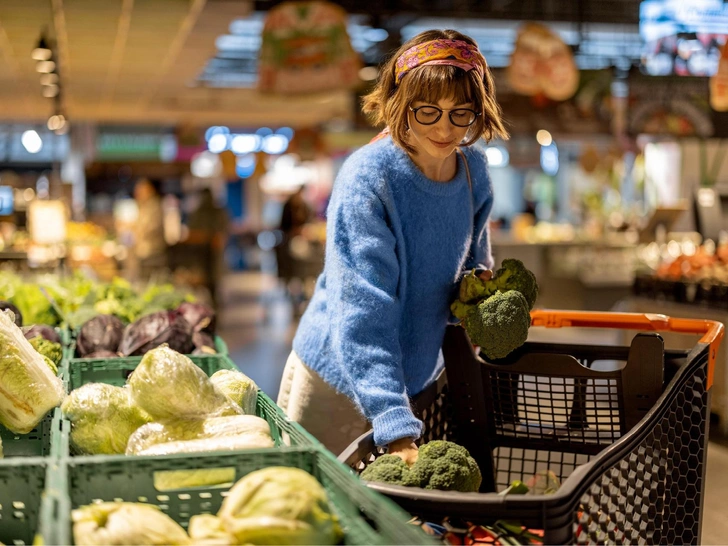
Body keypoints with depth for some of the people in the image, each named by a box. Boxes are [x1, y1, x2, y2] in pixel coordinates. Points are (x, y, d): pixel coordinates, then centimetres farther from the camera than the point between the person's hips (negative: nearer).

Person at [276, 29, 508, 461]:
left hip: (419, 376, 6)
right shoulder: (366, 179, -25)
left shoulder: (474, 169, -5)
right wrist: (396, 427, -36)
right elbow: (363, 310, -30)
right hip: (340, 379, -5)